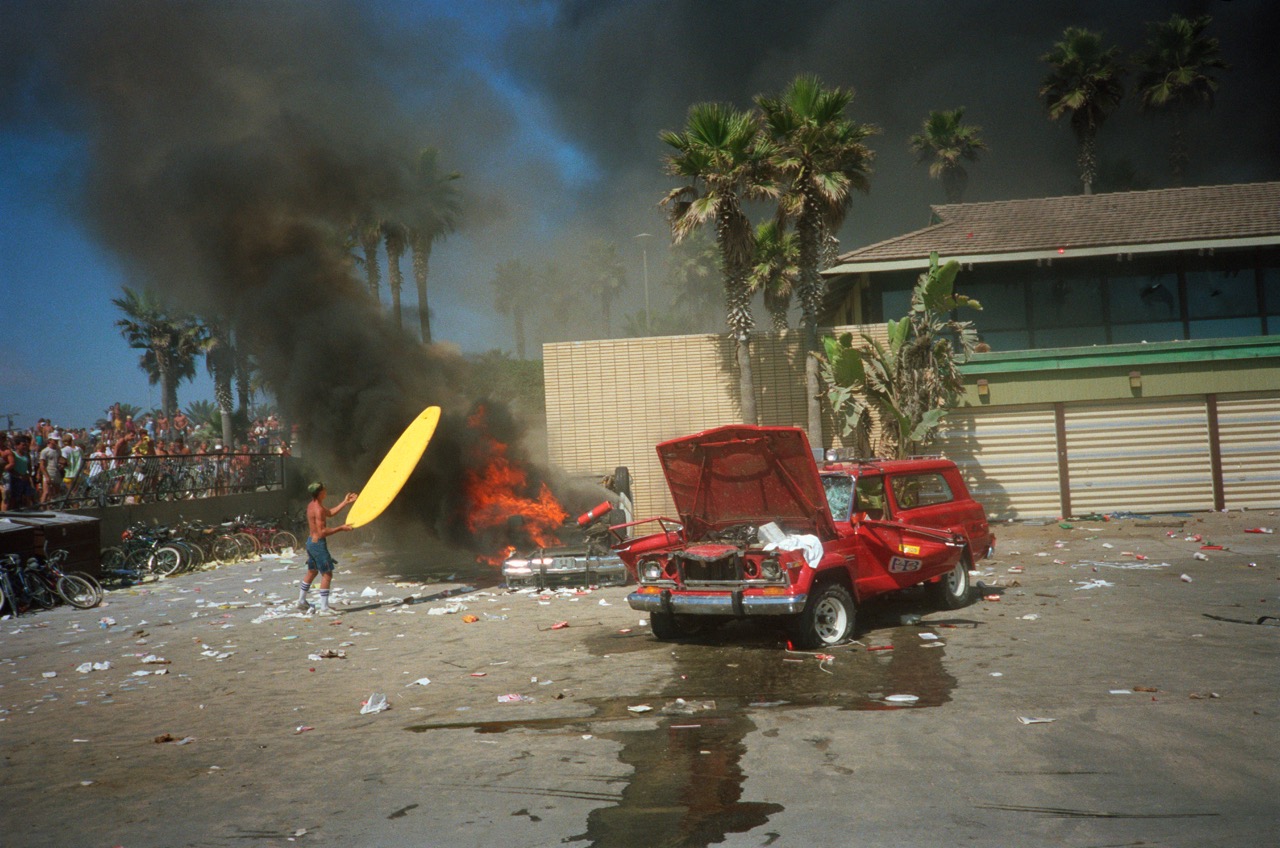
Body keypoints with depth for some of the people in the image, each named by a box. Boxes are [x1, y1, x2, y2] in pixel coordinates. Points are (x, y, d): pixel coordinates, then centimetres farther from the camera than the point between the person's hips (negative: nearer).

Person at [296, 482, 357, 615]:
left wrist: (345, 502, 21)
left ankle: (301, 602, 34)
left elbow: (330, 513, 22)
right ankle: (324, 609, -7)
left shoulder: (312, 505, 10)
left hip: (311, 541, 10)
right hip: (318, 544, -10)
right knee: (327, 575, -6)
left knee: (312, 572, 24)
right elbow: (322, 532, -24)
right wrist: (340, 528, -20)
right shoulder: (318, 509, -21)